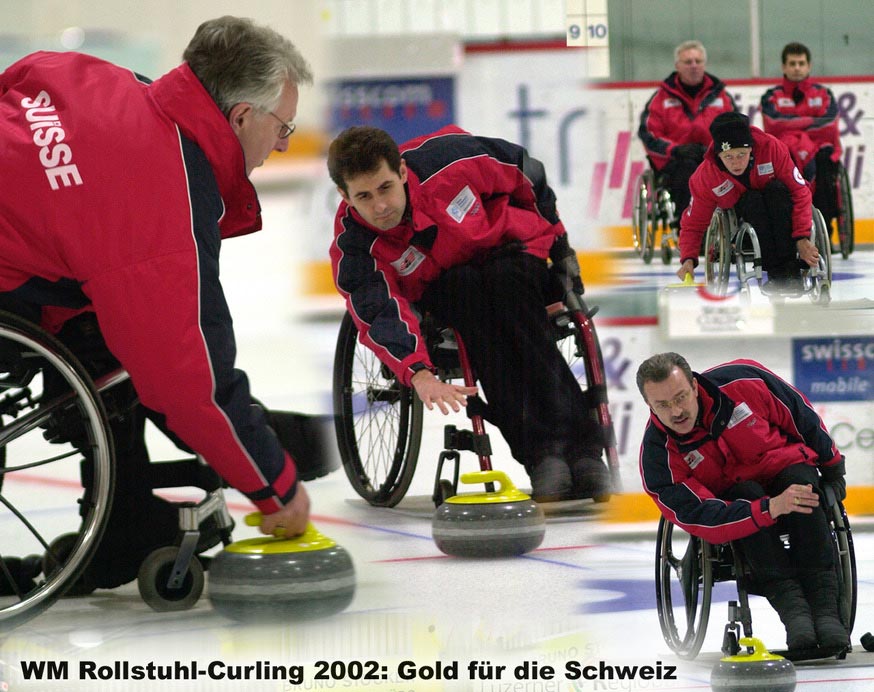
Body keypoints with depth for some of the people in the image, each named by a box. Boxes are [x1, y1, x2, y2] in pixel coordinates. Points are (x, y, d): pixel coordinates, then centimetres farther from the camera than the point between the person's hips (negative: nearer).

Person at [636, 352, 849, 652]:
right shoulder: (658, 455, -23)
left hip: (784, 472, 1)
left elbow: (803, 417, -3)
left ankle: (824, 605, -39)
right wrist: (771, 508, -42)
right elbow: (703, 520, -30)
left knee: (800, 478, -32)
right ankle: (792, 607, -41)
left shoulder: (742, 381, -21)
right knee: (747, 493, -33)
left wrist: (832, 465, 6)